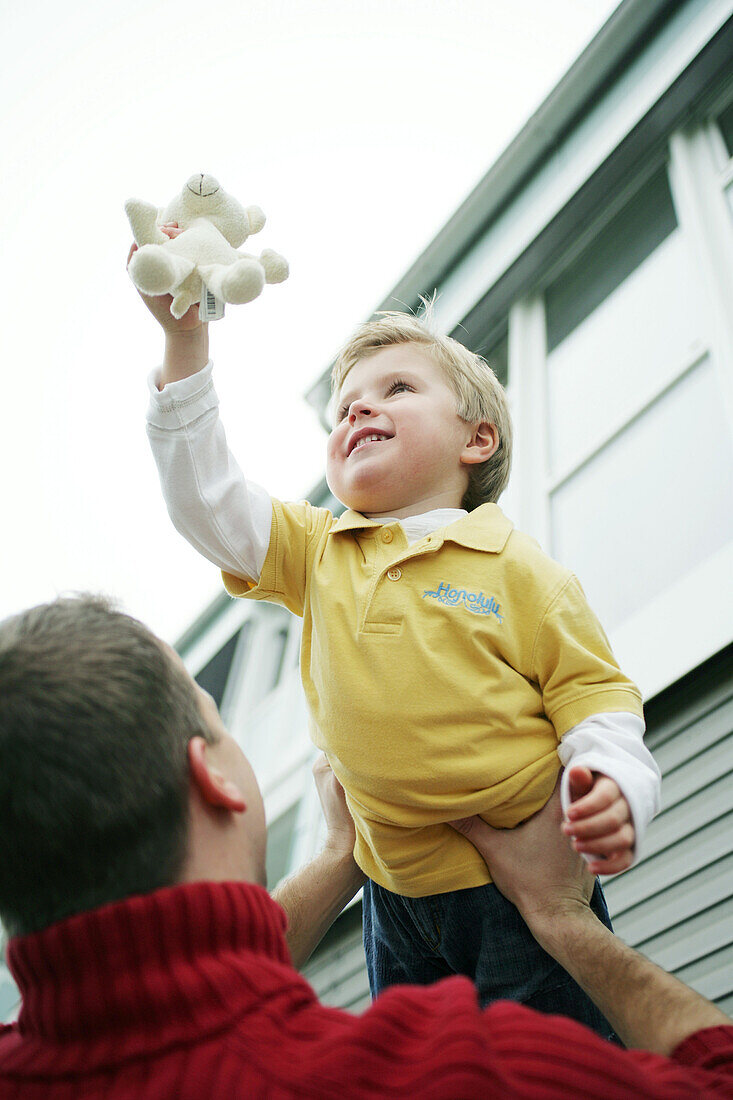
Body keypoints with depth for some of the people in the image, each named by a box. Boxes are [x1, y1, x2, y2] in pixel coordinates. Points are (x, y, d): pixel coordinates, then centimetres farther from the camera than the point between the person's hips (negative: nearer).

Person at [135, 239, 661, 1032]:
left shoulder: (519, 569, -9)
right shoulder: (317, 552, 4)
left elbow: (590, 694, -7)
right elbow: (204, 497, -4)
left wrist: (616, 786, -28)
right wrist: (184, 341, -11)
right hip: (399, 899, 5)